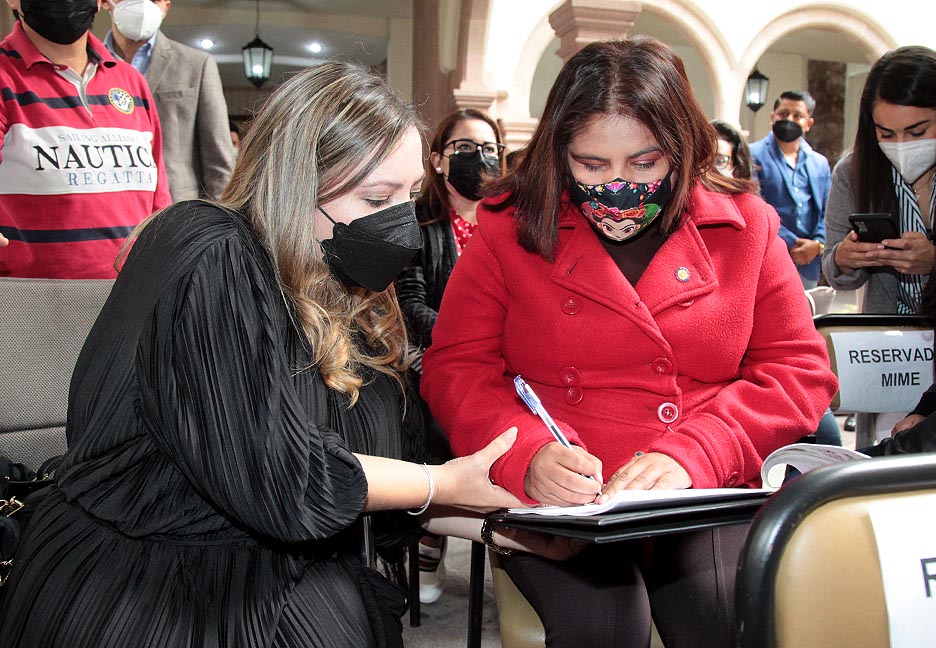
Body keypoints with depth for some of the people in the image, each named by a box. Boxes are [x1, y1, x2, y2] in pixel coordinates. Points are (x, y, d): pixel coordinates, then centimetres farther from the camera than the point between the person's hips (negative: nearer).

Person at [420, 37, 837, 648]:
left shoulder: (745, 225, 6)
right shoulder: (510, 230, 2)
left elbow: (800, 370, 5)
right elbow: (456, 367, 2)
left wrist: (691, 454, -13)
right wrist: (528, 454, -18)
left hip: (707, 498, 2)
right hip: (557, 503, -1)